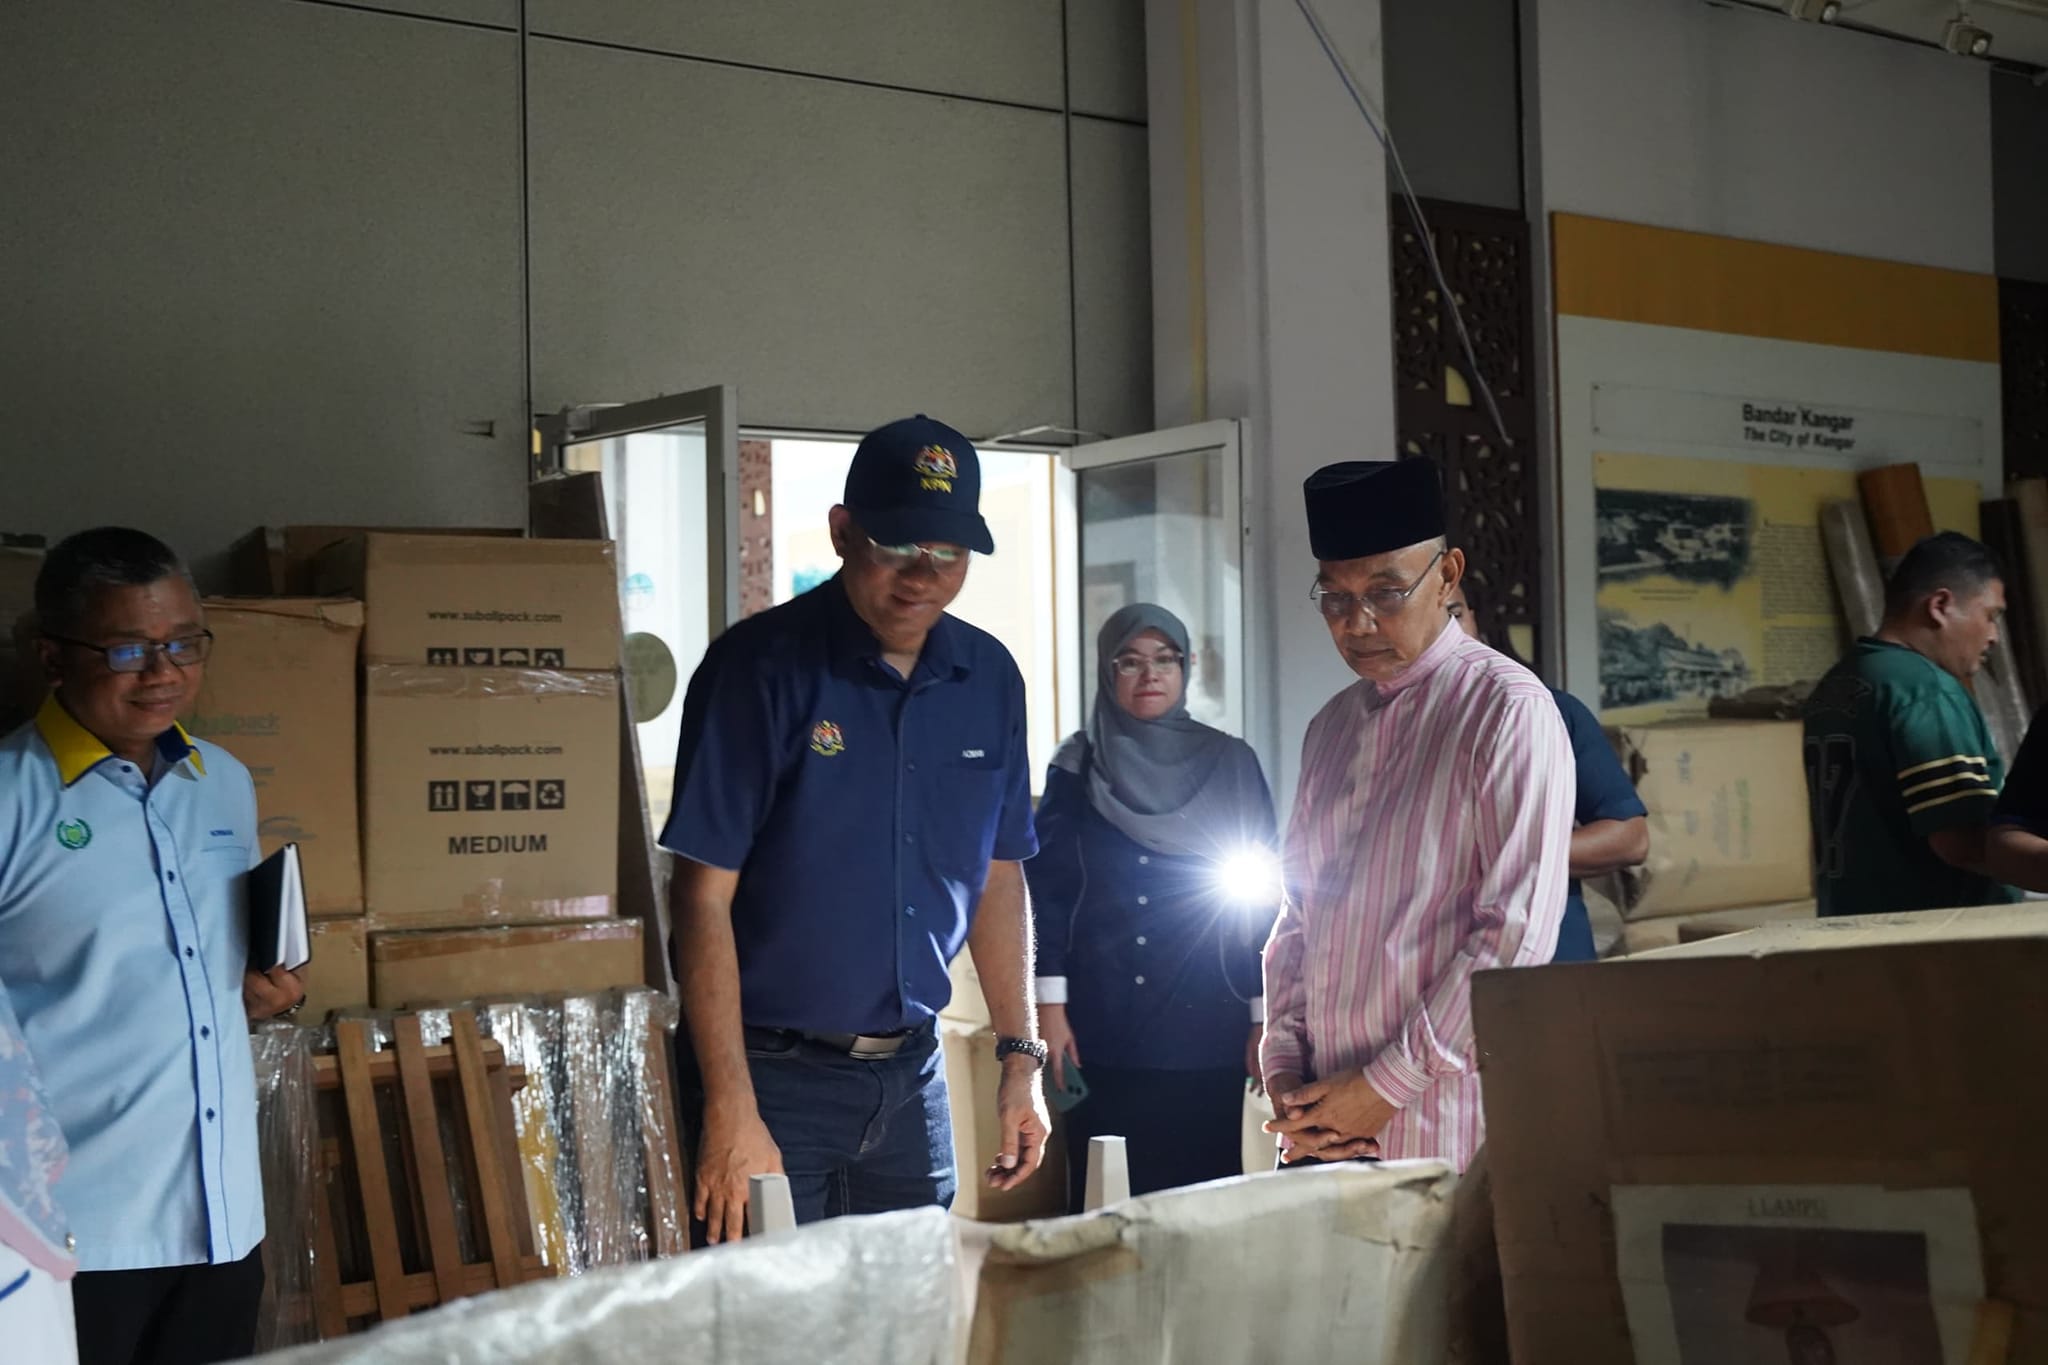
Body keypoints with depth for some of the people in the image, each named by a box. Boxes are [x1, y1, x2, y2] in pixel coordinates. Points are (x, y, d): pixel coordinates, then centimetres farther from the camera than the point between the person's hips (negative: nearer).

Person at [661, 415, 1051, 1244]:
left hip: (911, 1075, 5)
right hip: (774, 1073, -5)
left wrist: (1020, 1056, 10)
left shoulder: (988, 679, 5)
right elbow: (704, 897, -14)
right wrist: (730, 1112, -18)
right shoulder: (761, 666, -12)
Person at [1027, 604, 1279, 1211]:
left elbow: (1262, 898, 5)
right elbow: (1048, 891, 4)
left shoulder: (1230, 765, 5)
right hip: (1102, 1029, 0)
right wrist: (1050, 1007, -4)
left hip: (1206, 1029, 0)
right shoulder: (1077, 768, 6)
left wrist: (1264, 1015, 0)